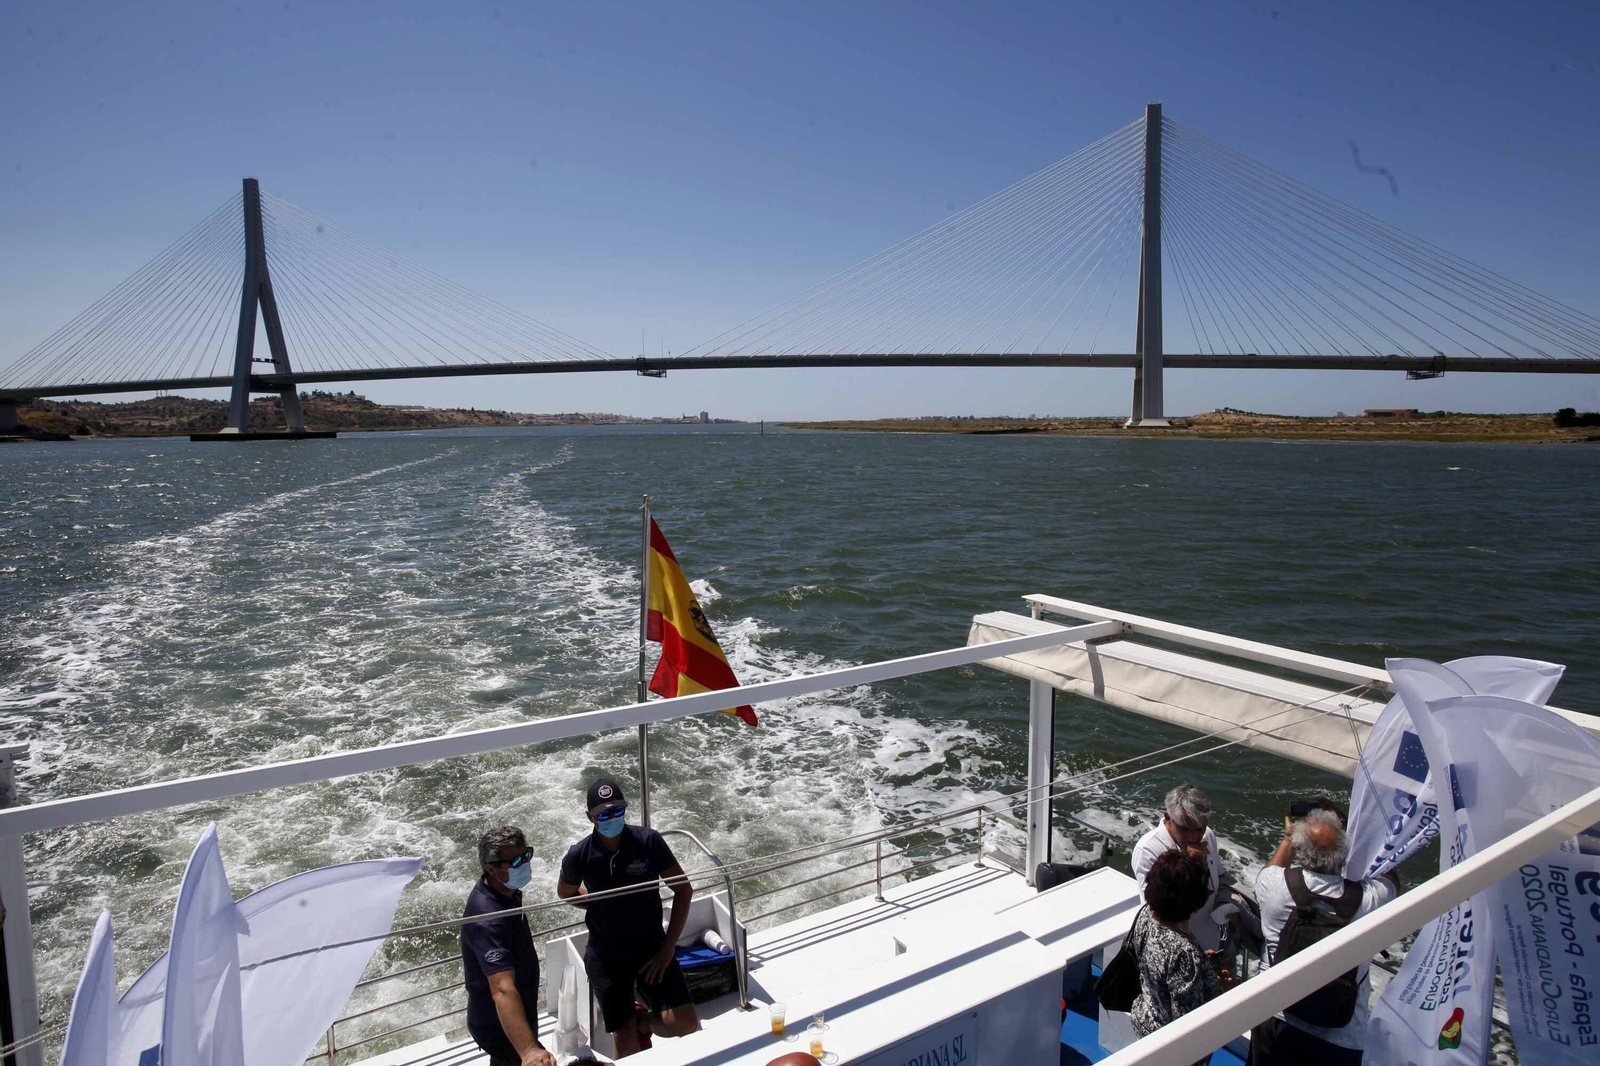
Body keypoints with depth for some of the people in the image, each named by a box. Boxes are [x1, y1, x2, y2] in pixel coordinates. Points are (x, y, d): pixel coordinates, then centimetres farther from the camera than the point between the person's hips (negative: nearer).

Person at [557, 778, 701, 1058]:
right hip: (606, 958, 0)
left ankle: (643, 1021, 16)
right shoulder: (579, 855, -12)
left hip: (651, 949, 0)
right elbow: (565, 893, 11)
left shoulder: (649, 841, -15)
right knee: (628, 1046, -1)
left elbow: (683, 889, -7)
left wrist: (668, 948, -9)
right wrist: (602, 906, -2)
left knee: (686, 1025, -13)